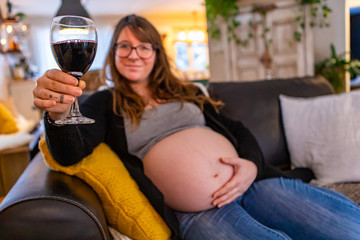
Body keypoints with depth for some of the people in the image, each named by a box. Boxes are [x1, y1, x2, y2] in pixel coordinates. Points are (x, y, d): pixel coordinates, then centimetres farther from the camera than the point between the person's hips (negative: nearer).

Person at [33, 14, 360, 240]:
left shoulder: (185, 92, 20)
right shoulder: (105, 104, 10)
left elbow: (238, 130, 18)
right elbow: (70, 153, -8)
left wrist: (251, 164, -5)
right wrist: (58, 112, -31)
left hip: (249, 184, 5)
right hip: (195, 212, -4)